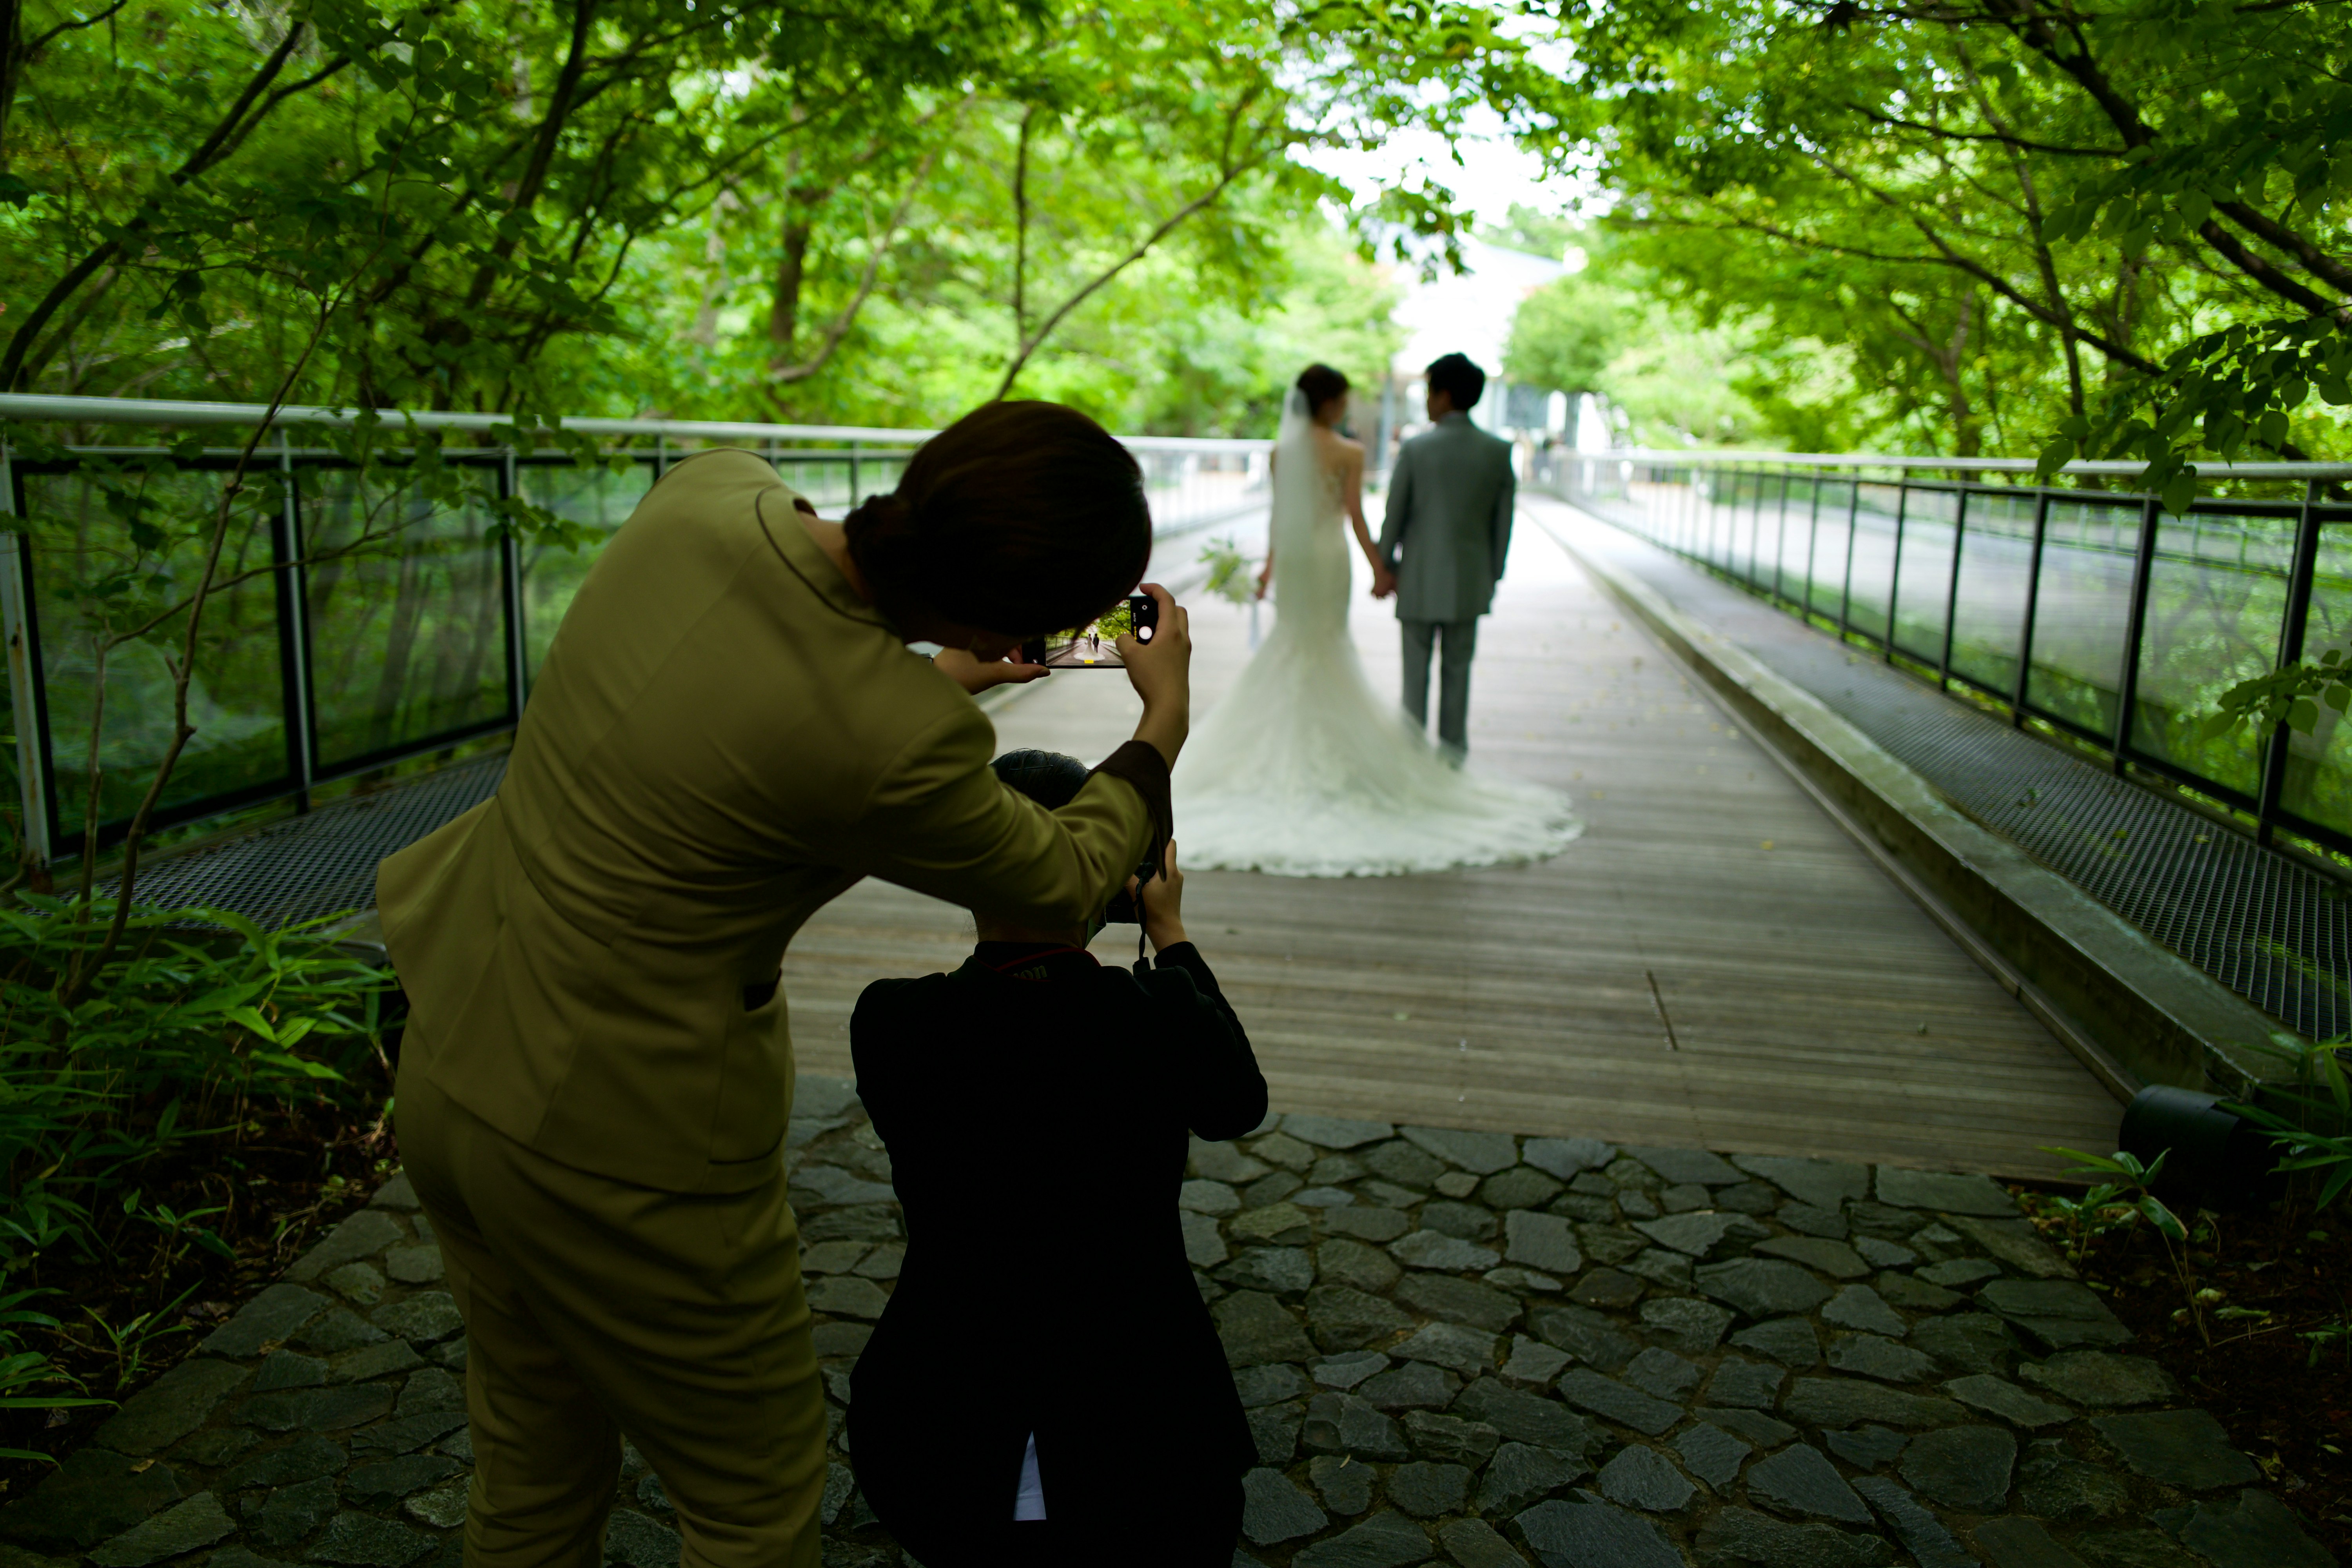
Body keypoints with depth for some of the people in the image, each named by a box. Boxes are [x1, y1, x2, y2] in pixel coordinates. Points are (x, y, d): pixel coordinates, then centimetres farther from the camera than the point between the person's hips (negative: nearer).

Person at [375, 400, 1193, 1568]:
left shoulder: (706, 496, -11)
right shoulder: (896, 742, -31)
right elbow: (1061, 875, -9)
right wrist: (1165, 724, 7)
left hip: (448, 1065, 8)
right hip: (616, 1147, -8)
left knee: (532, 1470, 29)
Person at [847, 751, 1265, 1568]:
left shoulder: (887, 1024, -12)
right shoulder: (1162, 1014, -13)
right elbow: (1239, 1104, 9)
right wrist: (1171, 934, 16)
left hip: (940, 1462, 1)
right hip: (1139, 1461, 0)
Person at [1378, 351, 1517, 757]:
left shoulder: (1415, 449, -10)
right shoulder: (1499, 451, -2)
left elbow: (1393, 517, -6)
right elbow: (1502, 522, 2)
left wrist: (1384, 568, 6)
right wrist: (1493, 575, 12)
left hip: (1419, 580, -2)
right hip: (1470, 582, 2)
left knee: (1416, 671, 7)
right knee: (1457, 671, 12)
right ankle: (1453, 751, 17)